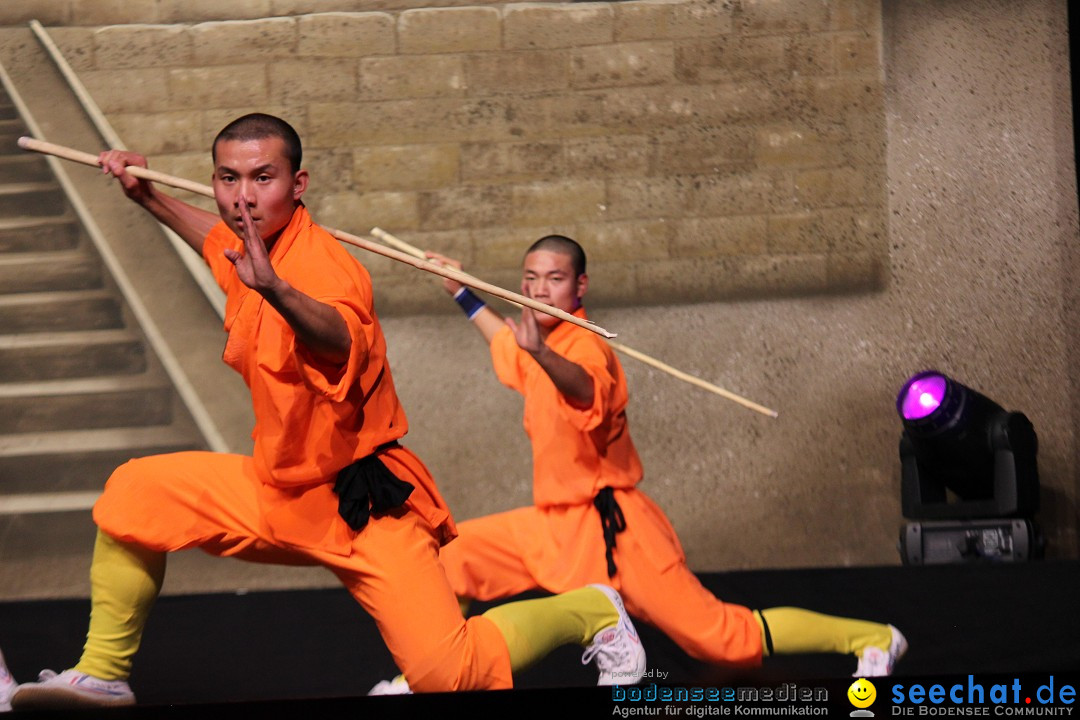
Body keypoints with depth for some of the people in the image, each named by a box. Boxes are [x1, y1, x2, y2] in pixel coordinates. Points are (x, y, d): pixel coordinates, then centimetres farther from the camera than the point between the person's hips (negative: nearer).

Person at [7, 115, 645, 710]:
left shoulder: (322, 266, -26)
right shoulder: (257, 253, 1)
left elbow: (338, 340, -51)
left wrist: (276, 289, -69)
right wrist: (147, 196, 26)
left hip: (362, 500, -8)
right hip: (280, 489, 8)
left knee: (447, 674, -18)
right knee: (135, 494, -1)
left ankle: (592, 610, 9)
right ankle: (103, 676, 14)